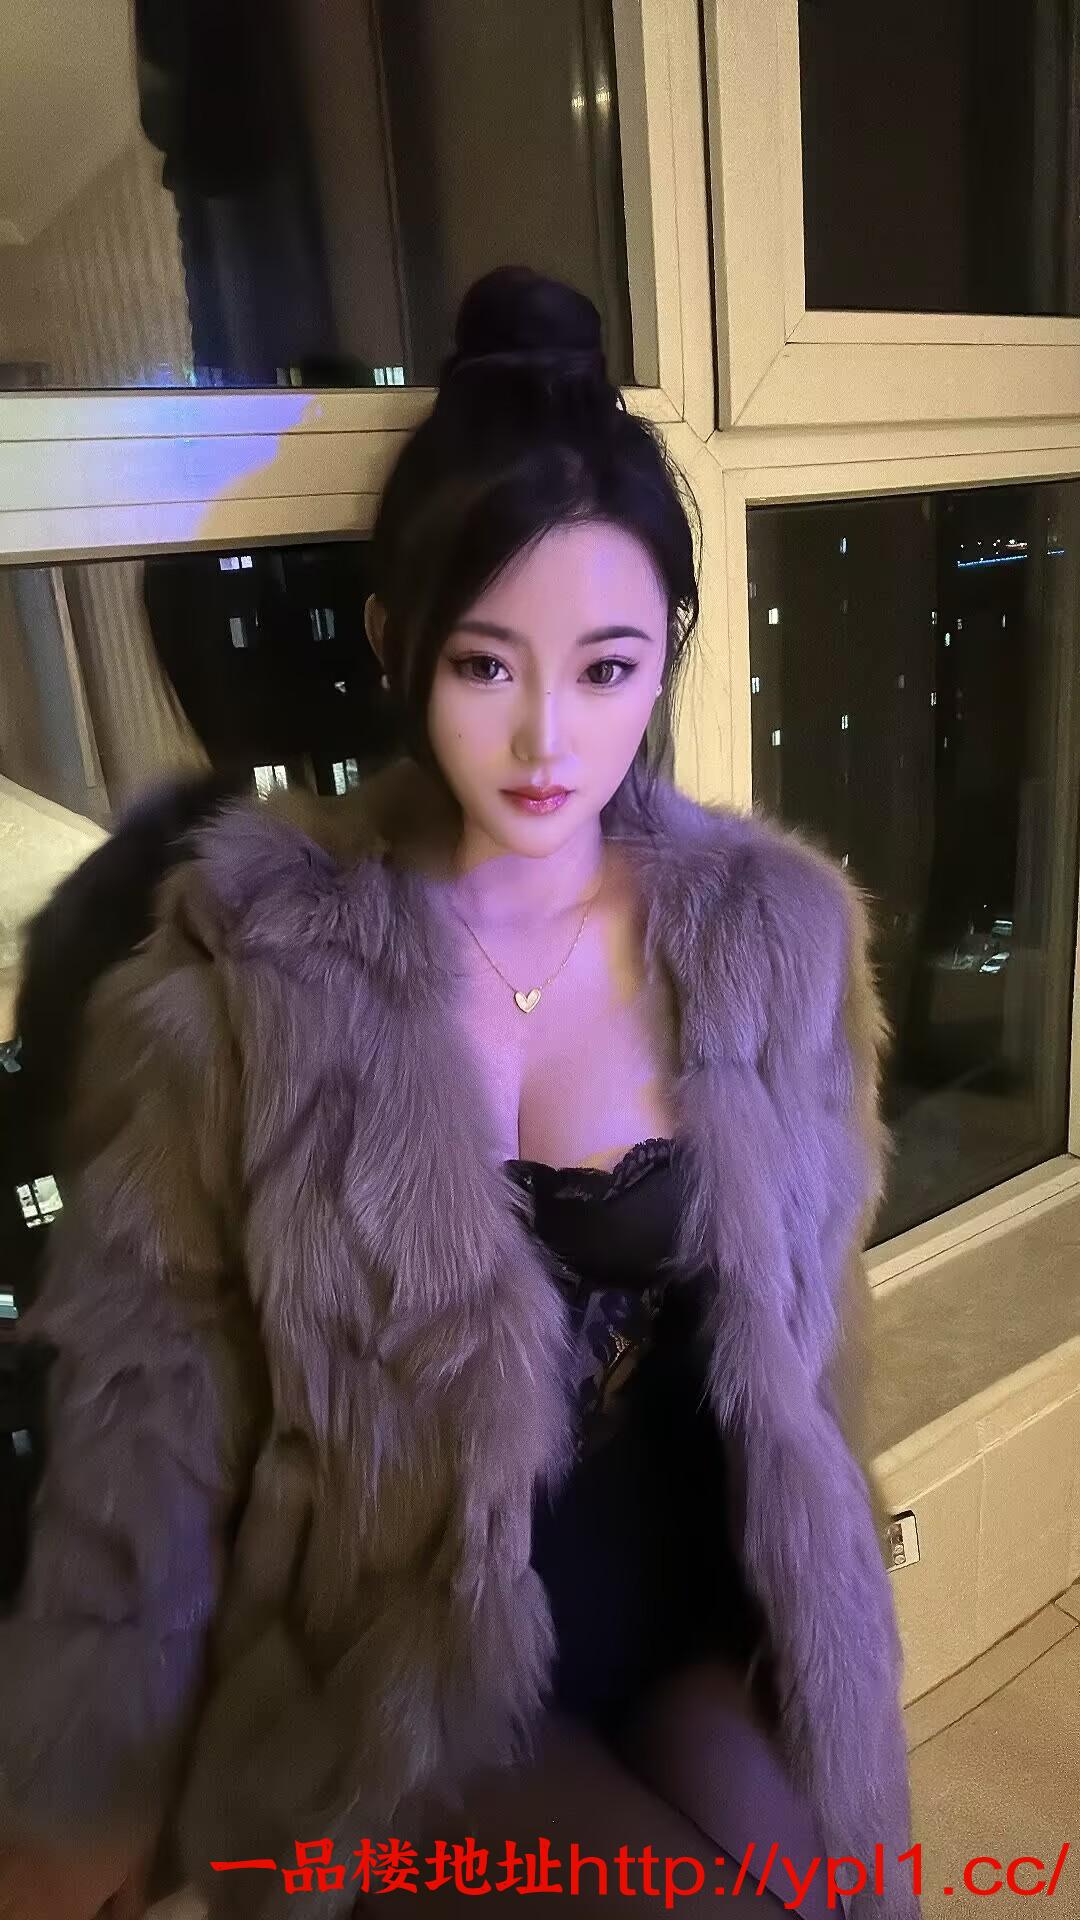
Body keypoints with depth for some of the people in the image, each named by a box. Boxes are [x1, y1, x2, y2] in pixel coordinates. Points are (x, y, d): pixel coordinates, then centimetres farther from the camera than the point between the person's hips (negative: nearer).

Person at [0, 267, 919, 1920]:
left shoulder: (776, 929, -9)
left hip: (699, 1613, 3)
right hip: (393, 1671, -2)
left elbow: (800, 1341, 3)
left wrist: (821, 1641, 15)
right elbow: (149, 1386, -8)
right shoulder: (250, 955, -16)